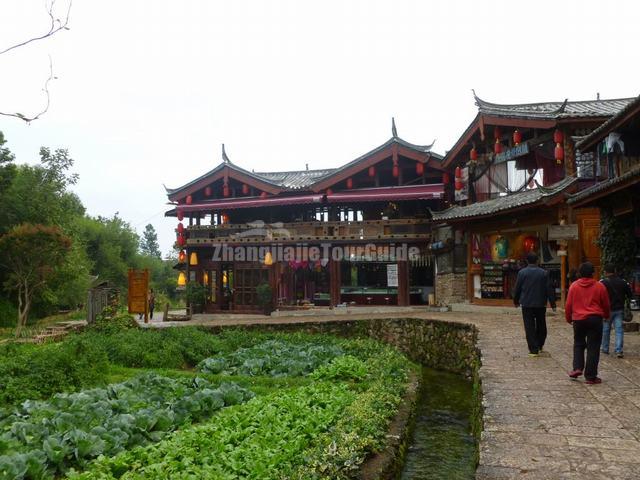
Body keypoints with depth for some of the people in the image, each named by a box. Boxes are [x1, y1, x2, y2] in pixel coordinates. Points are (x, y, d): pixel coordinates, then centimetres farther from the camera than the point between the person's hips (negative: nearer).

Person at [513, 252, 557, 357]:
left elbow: (517, 289, -1)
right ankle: (540, 346, 29)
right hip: (541, 304, 2)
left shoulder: (522, 273, -5)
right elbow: (549, 289, -1)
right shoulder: (544, 273, -1)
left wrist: (516, 301, 14)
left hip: (527, 305, -2)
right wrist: (553, 304, 4)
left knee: (529, 327, 0)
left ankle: (533, 349, -2)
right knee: (541, 326, 18)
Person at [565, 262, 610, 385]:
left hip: (578, 319, 1)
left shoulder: (574, 286, -1)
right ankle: (590, 377, 3)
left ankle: (577, 368, 4)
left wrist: (568, 318, 16)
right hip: (595, 319, -1)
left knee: (578, 344, 19)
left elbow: (568, 305, 2)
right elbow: (606, 304, 9)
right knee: (593, 347, 3)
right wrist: (606, 316, 28)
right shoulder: (600, 286, -2)